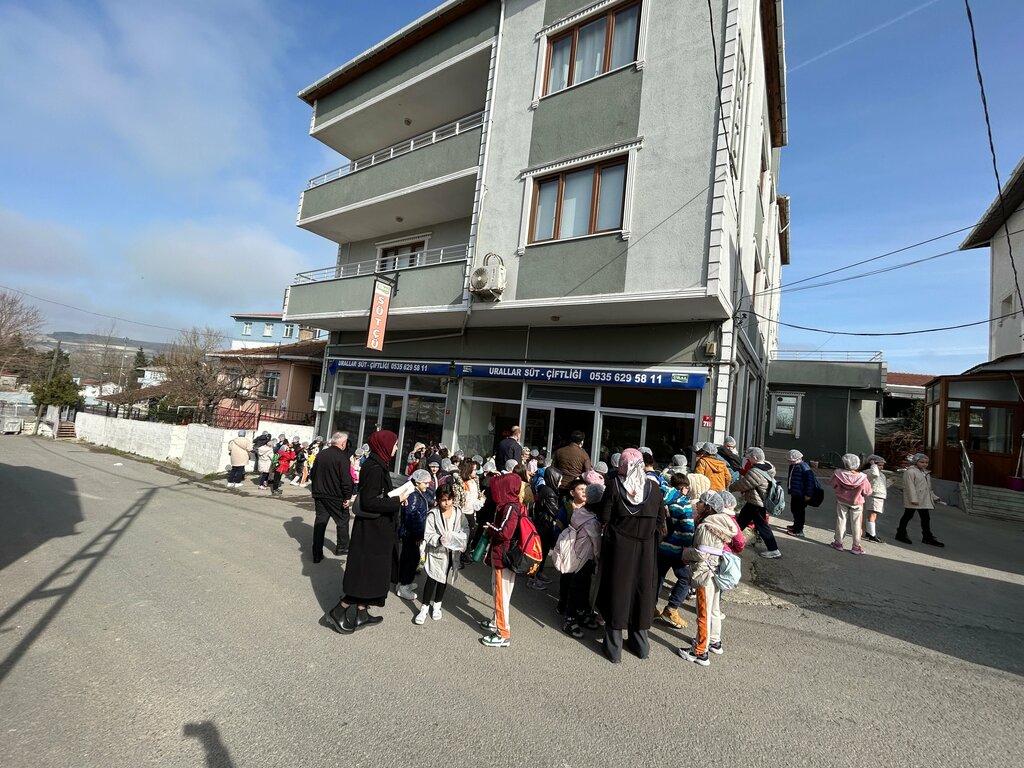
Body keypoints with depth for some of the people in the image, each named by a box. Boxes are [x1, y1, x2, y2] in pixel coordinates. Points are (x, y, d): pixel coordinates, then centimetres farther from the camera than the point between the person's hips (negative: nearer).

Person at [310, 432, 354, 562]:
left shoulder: (320, 454, 5)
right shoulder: (342, 457, -17)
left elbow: (313, 475, 14)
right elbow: (346, 479, -20)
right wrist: (348, 497, -12)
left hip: (320, 495, 6)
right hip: (336, 497, -6)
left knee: (320, 522, 9)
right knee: (342, 521, 14)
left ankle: (317, 554, 12)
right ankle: (342, 547, 27)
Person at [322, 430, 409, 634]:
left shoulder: (378, 465, 7)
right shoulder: (374, 468, -22)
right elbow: (368, 502, -24)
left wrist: (395, 498, 2)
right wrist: (396, 501, -18)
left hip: (376, 528, 10)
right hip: (372, 530, -10)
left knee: (372, 571, 18)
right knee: (366, 573, 2)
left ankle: (361, 614, 30)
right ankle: (338, 612, 15)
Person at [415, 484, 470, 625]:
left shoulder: (458, 513, -5)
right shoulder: (433, 514, -15)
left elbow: (466, 529, -1)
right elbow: (428, 535, -15)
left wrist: (455, 538, -18)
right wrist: (439, 539, -32)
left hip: (452, 552, 4)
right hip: (436, 552, -3)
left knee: (444, 579, 16)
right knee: (432, 579, -3)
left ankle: (436, 605, 36)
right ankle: (425, 608, 15)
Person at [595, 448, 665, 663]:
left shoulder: (615, 486, -12)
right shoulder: (654, 488, -5)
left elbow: (603, 518, -10)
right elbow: (660, 519, 2)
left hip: (619, 547, -2)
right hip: (646, 548, 2)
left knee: (617, 589, 10)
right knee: (642, 588, 17)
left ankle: (613, 646, 19)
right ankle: (640, 641, 31)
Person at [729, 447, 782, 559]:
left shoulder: (755, 473, -28)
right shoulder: (768, 465, -1)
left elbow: (742, 484, -19)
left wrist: (730, 487, 0)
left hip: (756, 504, -10)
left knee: (761, 525, 2)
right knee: (741, 519, 19)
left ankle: (773, 550, 12)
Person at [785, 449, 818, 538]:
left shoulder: (804, 467, -21)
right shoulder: (793, 466, 7)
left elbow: (810, 480, -23)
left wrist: (808, 494, -22)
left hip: (801, 495, -9)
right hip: (794, 493, 9)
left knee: (799, 511, 0)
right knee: (794, 510, 21)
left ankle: (798, 531, 9)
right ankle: (795, 526, 38)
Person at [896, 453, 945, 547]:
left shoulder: (926, 473, 18)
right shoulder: (910, 472, -11)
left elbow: (928, 487, 26)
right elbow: (910, 486, -17)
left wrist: (934, 497, 20)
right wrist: (913, 499, -22)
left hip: (924, 500, 8)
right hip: (913, 500, -8)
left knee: (926, 518, 8)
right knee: (908, 516, 1)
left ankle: (927, 537, 15)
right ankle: (901, 534, 10)